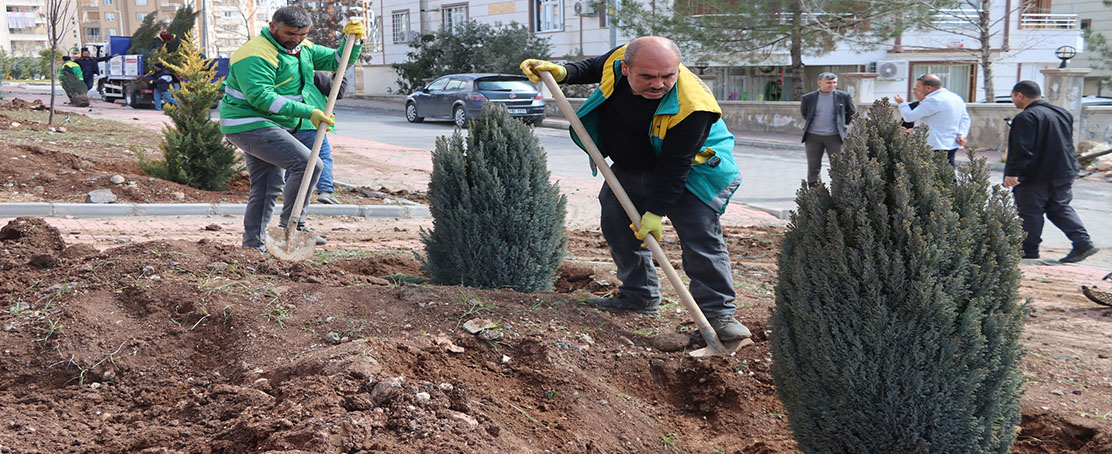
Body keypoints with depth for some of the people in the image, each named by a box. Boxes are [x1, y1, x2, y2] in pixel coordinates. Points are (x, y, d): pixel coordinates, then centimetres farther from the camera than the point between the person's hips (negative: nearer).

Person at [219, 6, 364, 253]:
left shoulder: (303, 48, 11)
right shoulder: (257, 54, -18)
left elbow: (336, 60, 20)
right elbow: (261, 96, -27)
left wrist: (352, 39, 0)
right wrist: (307, 112, -28)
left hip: (272, 127, 10)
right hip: (250, 127, -10)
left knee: (267, 188, 14)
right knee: (308, 164, -19)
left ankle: (253, 244, 21)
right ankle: (292, 227, -13)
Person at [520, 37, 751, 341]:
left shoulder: (691, 107, -37)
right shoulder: (620, 59, -21)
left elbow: (674, 167, -32)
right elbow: (594, 68, 5)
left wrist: (656, 211, -30)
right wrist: (562, 73, -10)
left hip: (688, 175, -7)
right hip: (629, 168, 7)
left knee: (701, 236, -16)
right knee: (617, 226, 10)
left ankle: (718, 313, -11)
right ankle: (640, 296, 24)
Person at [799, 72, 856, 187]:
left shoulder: (844, 97, 0)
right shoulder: (808, 98, 0)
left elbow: (852, 113, 15)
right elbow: (804, 113, 17)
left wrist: (842, 125, 12)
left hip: (834, 136, 0)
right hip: (813, 136, 1)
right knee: (813, 167, 4)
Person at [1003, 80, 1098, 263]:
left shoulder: (1026, 117, -16)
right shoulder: (1063, 113, 12)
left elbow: (1021, 150, -24)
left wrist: (1012, 173, -23)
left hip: (1036, 176, -8)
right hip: (1065, 172, 8)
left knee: (1030, 213, 3)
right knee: (1061, 208, 16)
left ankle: (1029, 250, 9)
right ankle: (1083, 243, 4)